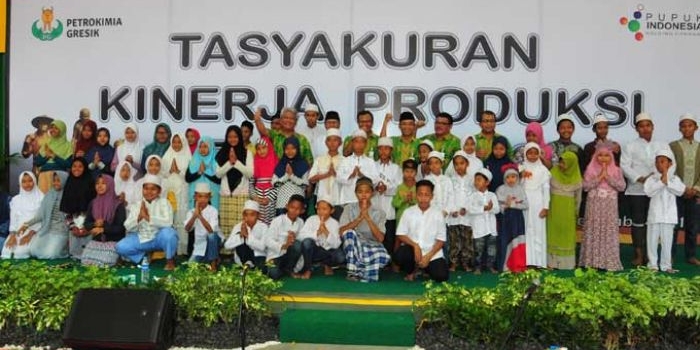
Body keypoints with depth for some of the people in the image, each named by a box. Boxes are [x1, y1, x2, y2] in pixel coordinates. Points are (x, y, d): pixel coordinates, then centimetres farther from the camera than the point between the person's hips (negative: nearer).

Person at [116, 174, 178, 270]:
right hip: (142, 239, 3)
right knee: (120, 247, -16)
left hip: (160, 238, -3)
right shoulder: (136, 205, 3)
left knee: (167, 232, -36)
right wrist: (139, 216, -23)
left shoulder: (163, 202, -7)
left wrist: (148, 217, -27)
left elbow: (168, 223, -22)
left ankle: (170, 260, -8)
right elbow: (128, 227, -6)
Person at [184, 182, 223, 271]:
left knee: (211, 235, -36)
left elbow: (211, 230, -30)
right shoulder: (191, 212, -6)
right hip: (199, 244, 4)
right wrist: (195, 215, -35)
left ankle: (213, 262, -18)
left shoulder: (213, 211, -17)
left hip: (214, 241, -4)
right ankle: (205, 260, 22)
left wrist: (200, 216, -37)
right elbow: (187, 229, -22)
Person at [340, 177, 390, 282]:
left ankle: (360, 272, -11)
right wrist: (359, 218, -19)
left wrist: (368, 218, -16)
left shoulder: (379, 213, 4)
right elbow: (342, 231, -10)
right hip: (352, 247, 0)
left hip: (372, 247, 0)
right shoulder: (349, 208, 3)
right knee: (350, 233, -32)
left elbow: (380, 238, -9)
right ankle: (353, 270, -21)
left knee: (384, 256, -33)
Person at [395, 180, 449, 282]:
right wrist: (415, 246, -18)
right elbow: (400, 234, -1)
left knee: (441, 276, -22)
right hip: (412, 248, 0)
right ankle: (412, 270, 4)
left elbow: (441, 239, -1)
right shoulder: (408, 212, 0)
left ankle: (427, 268, 15)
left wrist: (428, 256, -13)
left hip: (432, 252, 0)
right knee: (400, 255, -33)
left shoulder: (437, 214, 0)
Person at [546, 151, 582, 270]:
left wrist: (576, 211, 11)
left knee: (567, 235, 6)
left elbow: (578, 196, 6)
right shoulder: (554, 172, -6)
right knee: (553, 233, 2)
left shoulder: (576, 178, -5)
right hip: (554, 208, 0)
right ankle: (553, 261, 7)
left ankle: (567, 263, 14)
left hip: (568, 210, 0)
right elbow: (547, 189, 1)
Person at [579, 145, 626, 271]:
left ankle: (609, 262, 4)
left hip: (610, 207, 1)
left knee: (609, 233, 0)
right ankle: (592, 261, 6)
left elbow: (621, 186, -5)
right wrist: (599, 177, -12)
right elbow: (586, 186, -6)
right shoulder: (590, 169, 3)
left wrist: (608, 177, -11)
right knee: (593, 232, 0)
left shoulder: (616, 170, 6)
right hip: (594, 206, -1)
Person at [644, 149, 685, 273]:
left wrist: (667, 182, -14)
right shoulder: (652, 178, 0)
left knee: (667, 241, 5)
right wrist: (661, 182, -17)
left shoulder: (675, 178, 5)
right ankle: (653, 264, 12)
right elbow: (649, 191, -15)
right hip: (655, 214, -1)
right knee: (652, 240, 3)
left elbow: (680, 190, -10)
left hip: (669, 215, 1)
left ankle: (666, 265, 12)